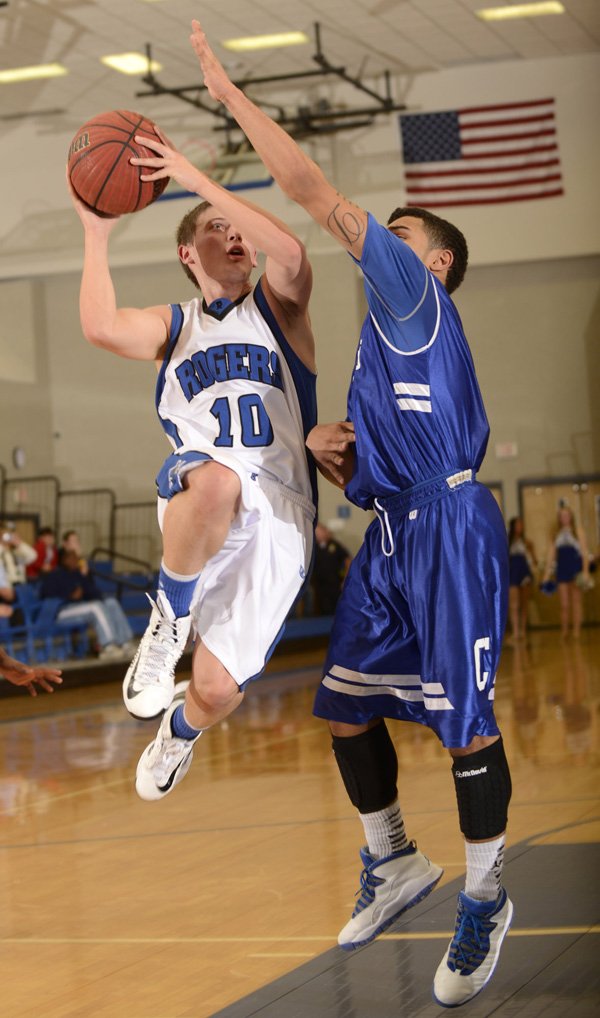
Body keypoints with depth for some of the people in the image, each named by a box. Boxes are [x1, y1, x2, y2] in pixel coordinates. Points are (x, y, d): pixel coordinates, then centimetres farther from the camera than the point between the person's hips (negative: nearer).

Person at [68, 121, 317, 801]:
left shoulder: (275, 308, 15)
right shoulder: (172, 328, 20)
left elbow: (291, 253, -11)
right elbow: (101, 328, -3)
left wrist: (195, 178, -9)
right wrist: (96, 233, 4)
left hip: (276, 517, 0)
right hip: (200, 498, 0)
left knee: (218, 691, -9)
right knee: (217, 481, -42)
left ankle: (180, 732, 32)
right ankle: (170, 617, -13)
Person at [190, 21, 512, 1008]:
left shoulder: (419, 298, -3)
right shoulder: (382, 342, 22)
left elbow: (323, 198, -12)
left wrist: (232, 94, -9)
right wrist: (333, 450, 4)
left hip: (452, 528, -9)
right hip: (391, 533, 9)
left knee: (463, 723, -4)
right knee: (346, 707, 10)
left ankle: (485, 901, 9)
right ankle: (394, 867, 27)